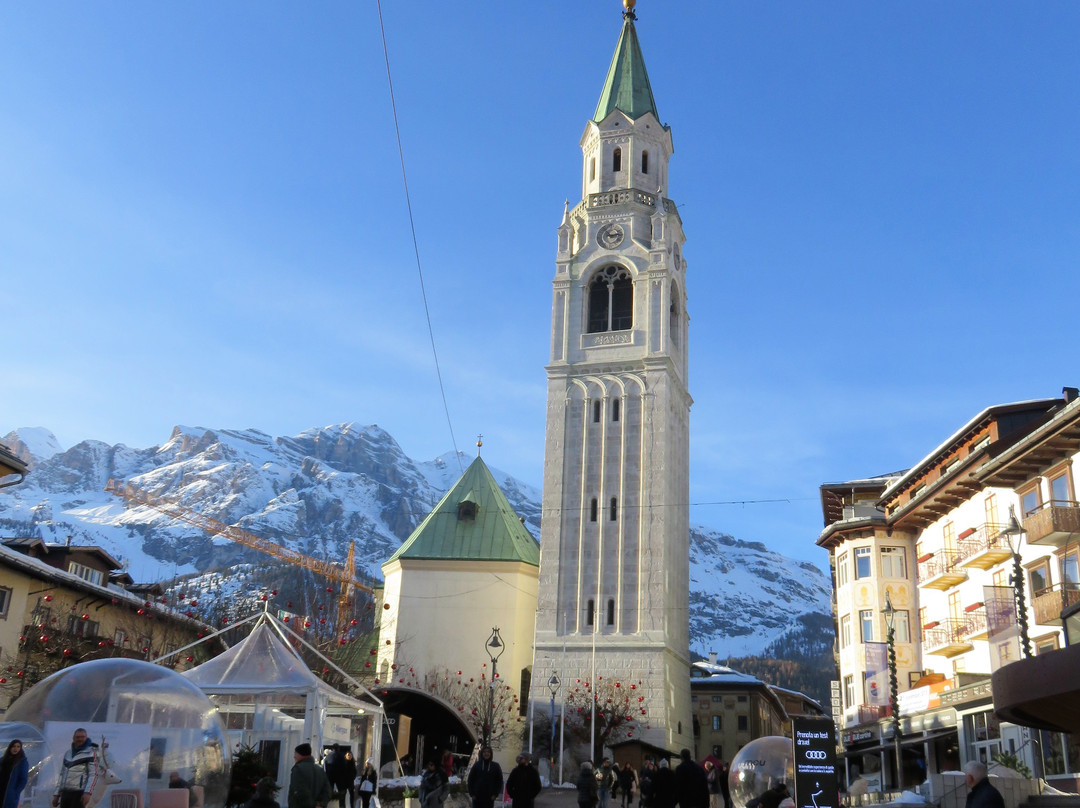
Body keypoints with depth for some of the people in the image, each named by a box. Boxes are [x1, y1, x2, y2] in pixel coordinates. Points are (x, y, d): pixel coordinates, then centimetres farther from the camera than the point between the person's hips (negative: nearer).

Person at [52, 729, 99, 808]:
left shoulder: (90, 752, -3)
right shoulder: (67, 753, 18)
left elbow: (93, 774, -12)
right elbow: (62, 775, 22)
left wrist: (88, 792, -25)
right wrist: (57, 794, 16)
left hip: (79, 793, -7)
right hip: (65, 793, 7)